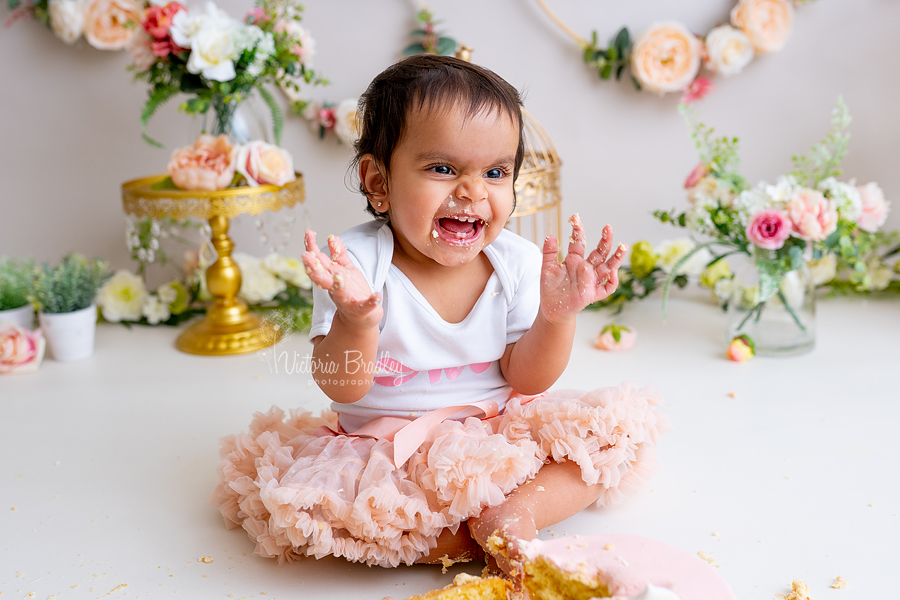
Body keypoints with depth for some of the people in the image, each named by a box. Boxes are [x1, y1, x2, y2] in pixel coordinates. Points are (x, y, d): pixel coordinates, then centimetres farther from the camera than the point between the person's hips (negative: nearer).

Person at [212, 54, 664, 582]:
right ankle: (485, 536, -19)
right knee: (301, 500, -29)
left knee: (617, 433, -11)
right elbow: (343, 387, -19)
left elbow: (528, 379, -5)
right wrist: (357, 320, -39)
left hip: (500, 435, 3)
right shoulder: (358, 263, -17)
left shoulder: (517, 262, -8)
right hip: (384, 451, -2)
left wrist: (557, 315, -24)